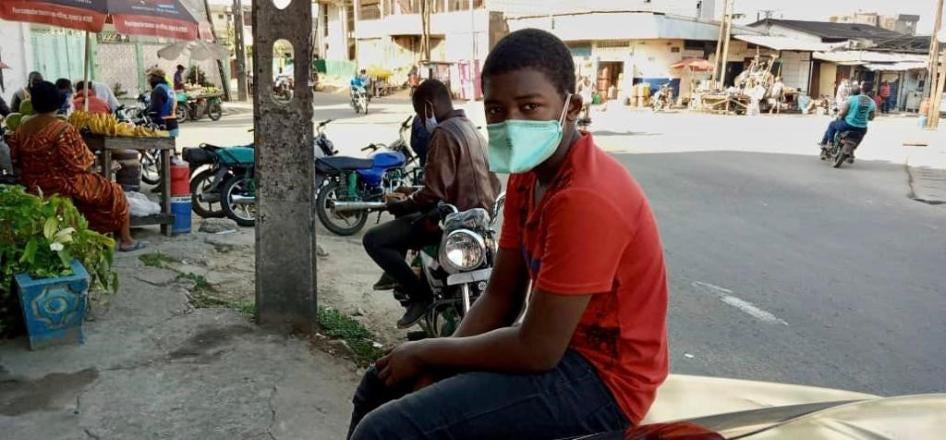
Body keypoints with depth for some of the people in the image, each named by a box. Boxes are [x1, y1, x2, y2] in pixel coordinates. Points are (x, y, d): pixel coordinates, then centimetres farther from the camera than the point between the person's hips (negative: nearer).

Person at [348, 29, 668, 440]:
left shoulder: (586, 198, -27)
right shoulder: (527, 173, 3)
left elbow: (537, 349, -26)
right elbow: (500, 294, 6)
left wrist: (427, 352, -12)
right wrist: (434, 372, -6)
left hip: (601, 376, -9)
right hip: (560, 346, 9)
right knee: (383, 383, 15)